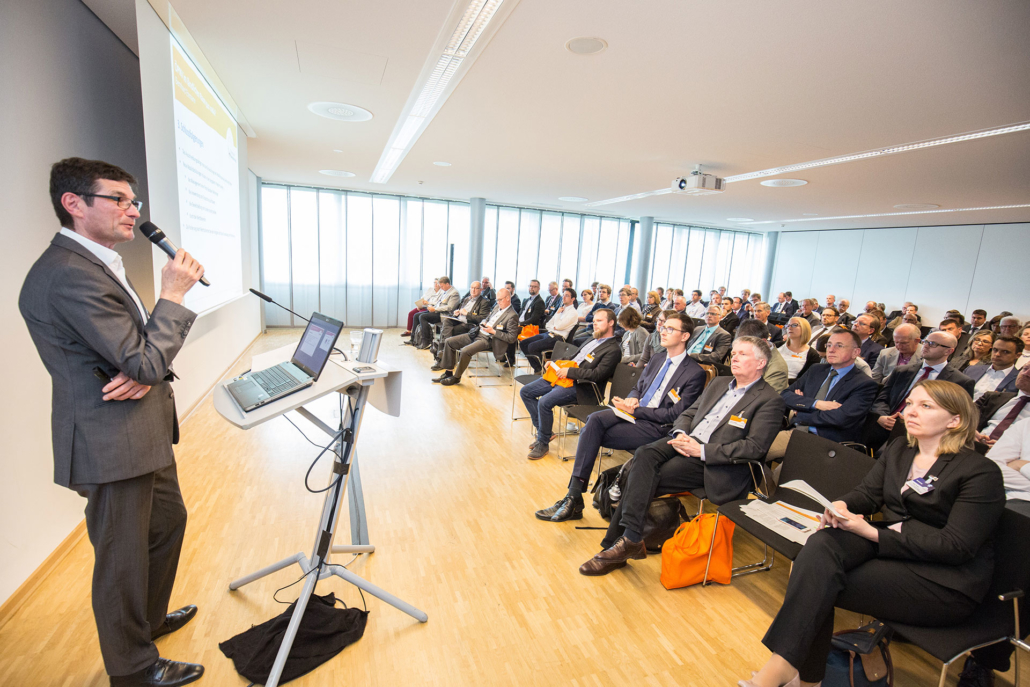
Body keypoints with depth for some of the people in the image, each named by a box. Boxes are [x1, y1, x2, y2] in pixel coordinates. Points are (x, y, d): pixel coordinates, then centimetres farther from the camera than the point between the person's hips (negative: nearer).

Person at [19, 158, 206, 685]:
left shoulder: (95, 264, 11)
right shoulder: (71, 275, -22)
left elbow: (141, 348, 11)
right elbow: (146, 362, -25)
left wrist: (146, 372, -11)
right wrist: (173, 295, -14)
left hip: (143, 434, 10)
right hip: (112, 445, -10)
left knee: (169, 519, 26)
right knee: (123, 560, 8)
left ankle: (150, 617, 49)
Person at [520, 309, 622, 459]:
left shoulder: (613, 350, -9)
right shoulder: (593, 338, 20)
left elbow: (597, 374, -18)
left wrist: (569, 371, -18)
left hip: (579, 386, -10)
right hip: (561, 376, 10)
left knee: (545, 402, -30)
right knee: (525, 392, 2)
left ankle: (542, 442, -8)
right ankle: (544, 430, 9)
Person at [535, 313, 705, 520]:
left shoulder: (695, 373, -5)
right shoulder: (657, 359, 18)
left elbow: (675, 414, -10)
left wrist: (635, 410, -14)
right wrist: (631, 400, -1)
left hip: (656, 427, -6)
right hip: (634, 411, 7)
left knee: (590, 433, -24)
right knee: (594, 420, -25)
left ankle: (574, 498, -15)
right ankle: (573, 496, -23)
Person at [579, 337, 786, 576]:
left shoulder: (770, 401, -1)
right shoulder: (718, 383, 21)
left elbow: (755, 447, -11)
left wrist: (701, 450, -18)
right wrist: (680, 433, -4)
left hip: (713, 460, -6)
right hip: (685, 441, 6)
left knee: (646, 478, -24)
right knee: (643, 456, -24)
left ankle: (619, 542, -12)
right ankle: (630, 539, -22)